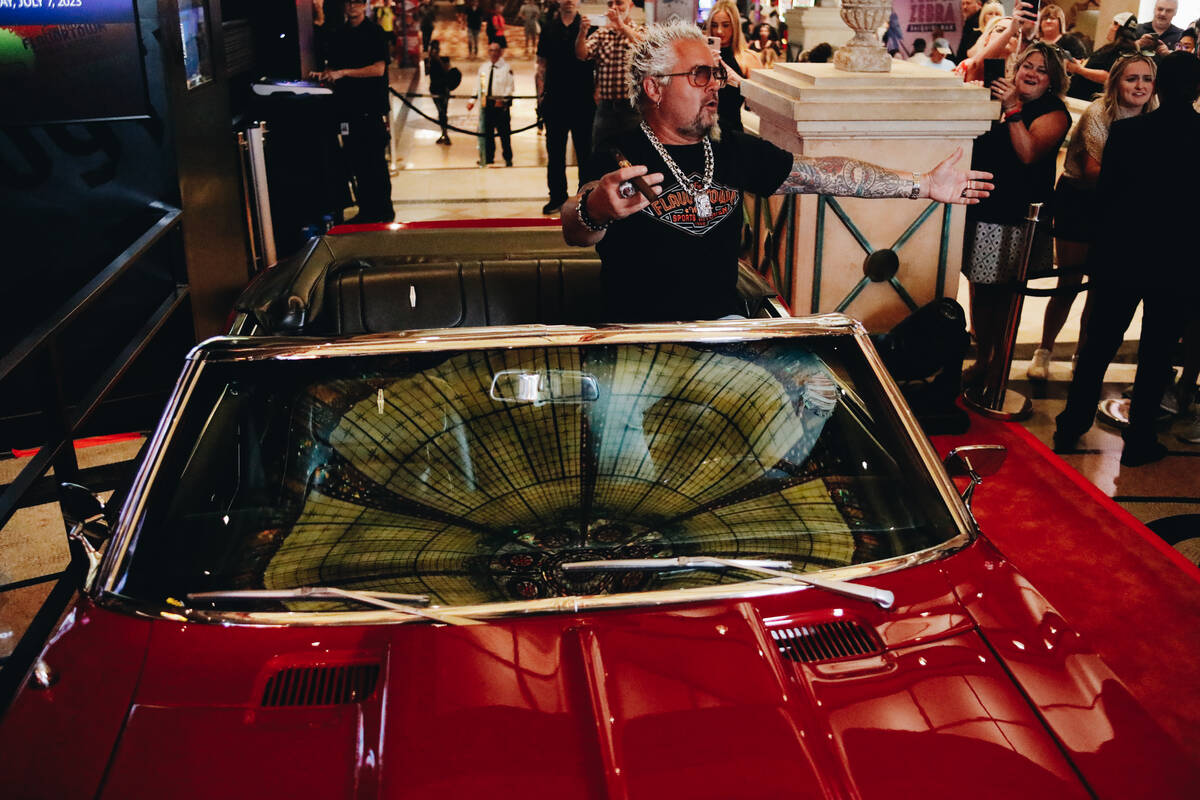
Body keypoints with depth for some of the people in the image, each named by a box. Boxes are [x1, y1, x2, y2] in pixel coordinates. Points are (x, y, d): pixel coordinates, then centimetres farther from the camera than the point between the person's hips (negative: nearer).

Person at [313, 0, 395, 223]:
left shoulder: (374, 33, -4)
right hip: (348, 106, 6)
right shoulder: (337, 36, 14)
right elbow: (332, 66, 23)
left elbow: (378, 69, -13)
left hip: (372, 107, -5)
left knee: (376, 162, -3)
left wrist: (343, 73, -17)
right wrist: (324, 75, -1)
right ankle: (366, 210, 16)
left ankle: (384, 211, 6)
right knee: (357, 163, 8)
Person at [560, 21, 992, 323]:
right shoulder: (618, 158, -8)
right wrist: (595, 209, -51)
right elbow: (575, 230, -25)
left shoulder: (736, 153, 11)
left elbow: (825, 174, 13)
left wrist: (923, 184, 12)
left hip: (723, 324, 6)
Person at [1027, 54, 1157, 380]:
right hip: (1078, 200, -4)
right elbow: (1092, 170, -24)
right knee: (1069, 283, -3)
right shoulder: (1098, 114, -16)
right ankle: (1044, 351, 14)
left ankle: (1082, 353, 23)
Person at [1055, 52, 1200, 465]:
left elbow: (1105, 195, -4)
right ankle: (1139, 439, 18)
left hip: (1120, 258, 1)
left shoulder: (1125, 132, -9)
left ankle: (1070, 427, 19)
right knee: (1157, 354, 10)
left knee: (1099, 344, 13)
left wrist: (1108, 241, 10)